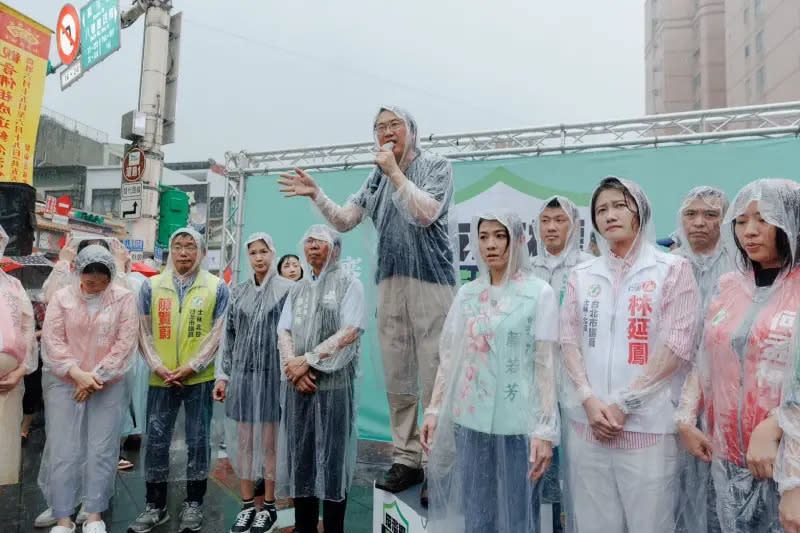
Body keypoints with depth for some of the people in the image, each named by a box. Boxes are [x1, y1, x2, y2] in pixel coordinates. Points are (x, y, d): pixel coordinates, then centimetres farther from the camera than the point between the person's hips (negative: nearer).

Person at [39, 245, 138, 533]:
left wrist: (96, 376, -11)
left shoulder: (124, 298, -4)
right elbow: (52, 340, -3)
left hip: (109, 386, -1)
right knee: (62, 450, 4)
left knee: (102, 450, 5)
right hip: (65, 383, 1)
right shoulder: (62, 297, 1)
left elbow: (125, 342, -7)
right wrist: (77, 374, -14)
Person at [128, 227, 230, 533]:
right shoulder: (151, 285, 6)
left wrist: (191, 367, -12)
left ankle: (193, 504, 22)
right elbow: (144, 331, 5)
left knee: (198, 441, 7)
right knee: (155, 441, 8)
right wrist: (158, 367, -8)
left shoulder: (217, 287, 0)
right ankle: (155, 505, 24)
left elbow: (218, 333, -4)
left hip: (200, 378, -2)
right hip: (161, 378, 2)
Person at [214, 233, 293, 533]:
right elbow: (229, 336, 11)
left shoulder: (287, 289, -2)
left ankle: (269, 506, 19)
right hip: (242, 374, 4)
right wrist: (223, 375, 7)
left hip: (272, 374, -4)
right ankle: (247, 505, 22)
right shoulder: (238, 292, 10)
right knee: (243, 443, 9)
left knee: (269, 443, 4)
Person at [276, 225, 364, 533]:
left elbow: (349, 333, -12)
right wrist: (294, 367, -8)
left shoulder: (349, 285, -1)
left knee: (332, 459, 2)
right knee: (300, 457, 10)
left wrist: (307, 361, -13)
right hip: (297, 386, 5)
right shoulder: (297, 289, 15)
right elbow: (284, 333, 9)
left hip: (334, 385, -4)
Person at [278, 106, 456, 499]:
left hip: (431, 280, -5)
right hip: (390, 282, 5)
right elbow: (344, 221, 13)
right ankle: (406, 459, 19)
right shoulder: (376, 179, 17)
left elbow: (425, 214, -12)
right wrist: (316, 195, 0)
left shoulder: (436, 166, 3)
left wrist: (395, 172, -10)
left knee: (434, 376, -5)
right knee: (396, 376, 7)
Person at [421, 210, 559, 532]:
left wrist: (544, 429, -12)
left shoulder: (540, 293, -4)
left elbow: (545, 364, -8)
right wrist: (434, 410, 5)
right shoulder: (467, 294, 6)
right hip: (470, 421, 3)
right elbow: (449, 357, 8)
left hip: (519, 424, -3)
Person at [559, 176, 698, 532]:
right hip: (587, 421, 3)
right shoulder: (581, 275, 9)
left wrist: (623, 404, -11)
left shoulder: (673, 270, 0)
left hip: (648, 423, -3)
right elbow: (569, 342, 5)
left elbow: (675, 348, -7)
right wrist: (589, 400, -10)